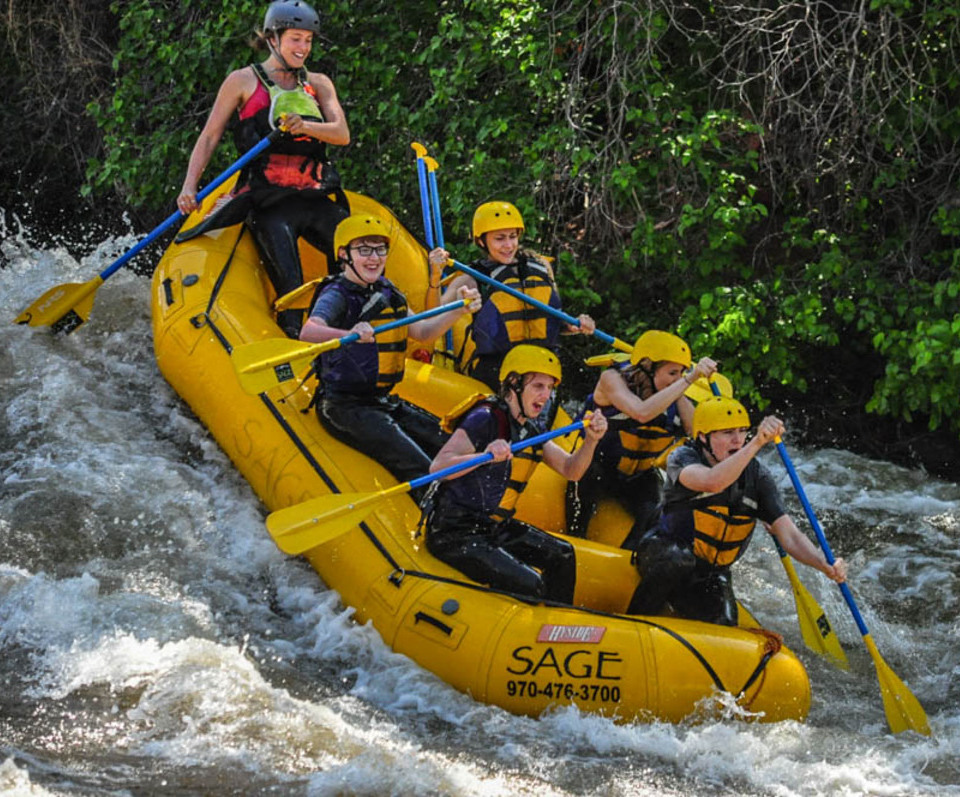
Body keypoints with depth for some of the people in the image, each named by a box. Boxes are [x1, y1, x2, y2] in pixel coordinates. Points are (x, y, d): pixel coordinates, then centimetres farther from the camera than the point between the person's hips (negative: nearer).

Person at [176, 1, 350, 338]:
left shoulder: (318, 84, 16)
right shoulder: (243, 81, 7)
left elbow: (342, 134, 1)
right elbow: (209, 137, 6)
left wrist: (306, 127, -20)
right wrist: (189, 186, -8)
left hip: (318, 199, 4)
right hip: (269, 205, -4)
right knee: (290, 292, -20)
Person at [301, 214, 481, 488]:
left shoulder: (387, 293, 12)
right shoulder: (337, 296, -13)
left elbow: (420, 332, 17)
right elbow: (308, 332, -33)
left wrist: (458, 311, -1)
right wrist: (349, 334, -54)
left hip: (383, 401, 8)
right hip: (345, 407, -8)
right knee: (418, 468, -23)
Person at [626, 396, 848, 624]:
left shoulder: (757, 476, -4)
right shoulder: (683, 458, -15)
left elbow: (789, 535, -10)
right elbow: (712, 483, -41)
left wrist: (825, 565, -29)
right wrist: (757, 443, -50)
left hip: (712, 575, 4)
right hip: (663, 554, -4)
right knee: (680, 560, -38)